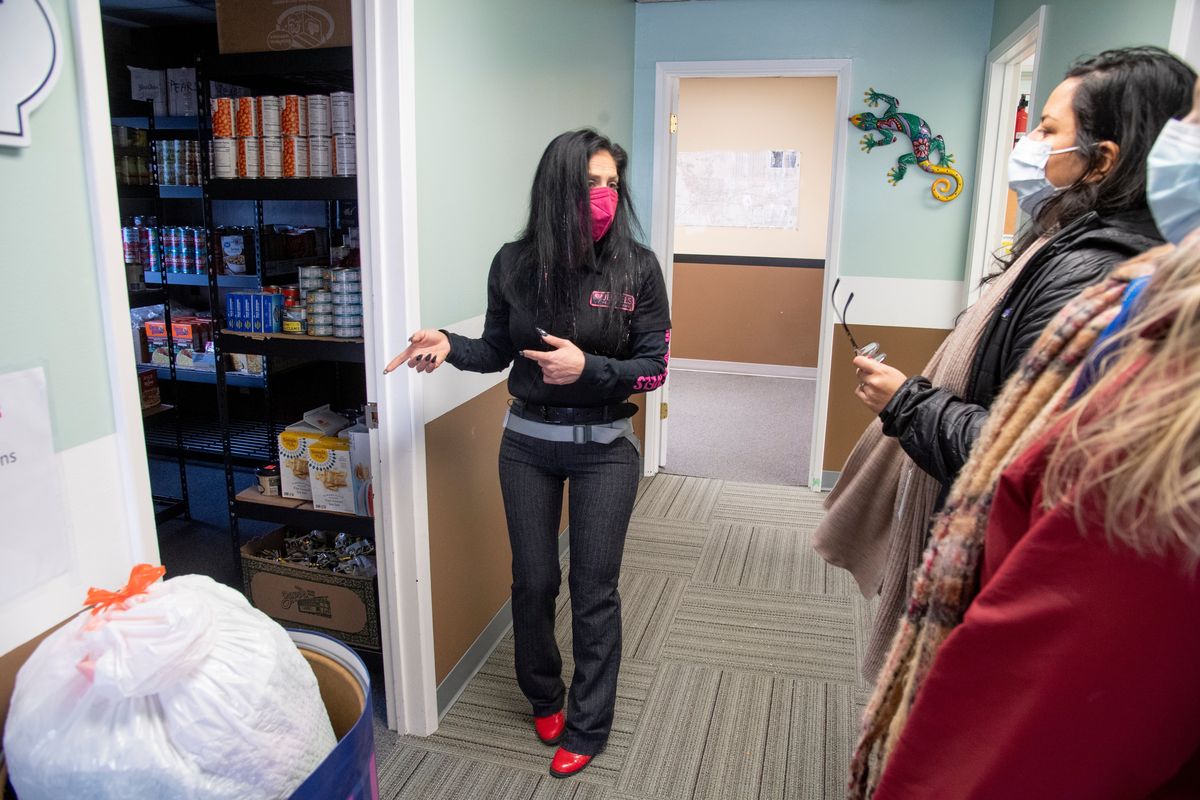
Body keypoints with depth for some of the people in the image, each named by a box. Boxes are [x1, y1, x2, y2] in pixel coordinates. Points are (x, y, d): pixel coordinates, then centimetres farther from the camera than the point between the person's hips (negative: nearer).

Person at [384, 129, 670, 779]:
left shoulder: (636, 267, -11)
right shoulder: (514, 263, -6)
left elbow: (654, 367, -9)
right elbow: (498, 350, 5)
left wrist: (587, 367, -24)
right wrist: (449, 346, -14)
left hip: (604, 447, -2)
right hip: (527, 442, 2)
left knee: (594, 590, 6)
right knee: (533, 580, 14)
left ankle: (587, 727, 26)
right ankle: (543, 696, 41)